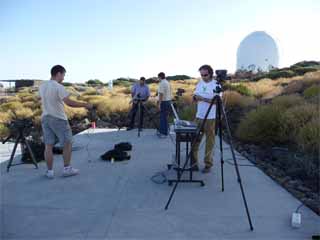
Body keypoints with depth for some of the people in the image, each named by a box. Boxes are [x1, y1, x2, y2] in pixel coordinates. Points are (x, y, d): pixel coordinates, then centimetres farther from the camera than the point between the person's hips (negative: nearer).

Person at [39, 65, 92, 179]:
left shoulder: (42, 86, 6)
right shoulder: (58, 87, -17)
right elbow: (69, 102, -24)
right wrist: (85, 104, -18)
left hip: (45, 118, 7)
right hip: (58, 119, -7)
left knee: (48, 145, 9)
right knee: (67, 143, 7)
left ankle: (50, 171, 15)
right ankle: (67, 169, 11)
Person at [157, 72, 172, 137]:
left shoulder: (162, 83, -14)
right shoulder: (167, 82, 14)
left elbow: (161, 94, -21)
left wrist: (159, 104, -20)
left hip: (164, 102, -9)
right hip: (168, 101, 9)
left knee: (163, 117, -4)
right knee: (163, 117, 14)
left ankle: (164, 133, 0)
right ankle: (162, 131, 22)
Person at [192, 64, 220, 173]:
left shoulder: (216, 85, -7)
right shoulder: (200, 83, 10)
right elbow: (195, 96, 14)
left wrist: (204, 99, -24)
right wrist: (196, 97, -9)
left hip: (210, 118, -5)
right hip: (199, 116, 5)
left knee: (209, 142, 3)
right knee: (195, 140, 6)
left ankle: (208, 164, 15)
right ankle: (194, 162, 16)